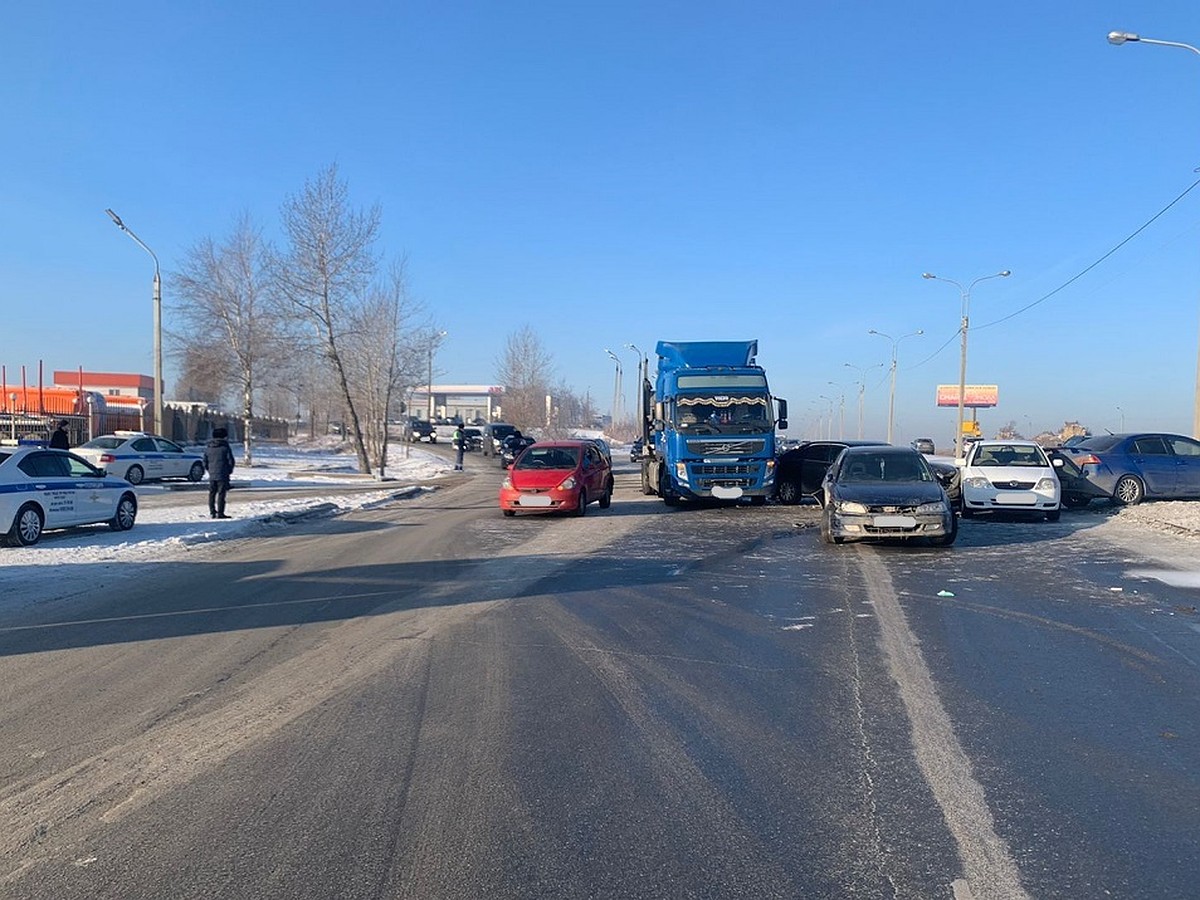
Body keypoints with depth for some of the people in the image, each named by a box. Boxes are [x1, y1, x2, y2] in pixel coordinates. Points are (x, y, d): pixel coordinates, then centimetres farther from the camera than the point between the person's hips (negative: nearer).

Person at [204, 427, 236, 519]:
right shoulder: (225, 447, -6)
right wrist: (229, 471, 8)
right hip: (222, 475, -5)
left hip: (212, 476, 5)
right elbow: (231, 460, -7)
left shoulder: (208, 448, 10)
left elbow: (205, 462, 12)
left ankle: (212, 513, 13)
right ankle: (220, 513, -5)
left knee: (212, 494, 11)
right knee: (221, 494, -4)